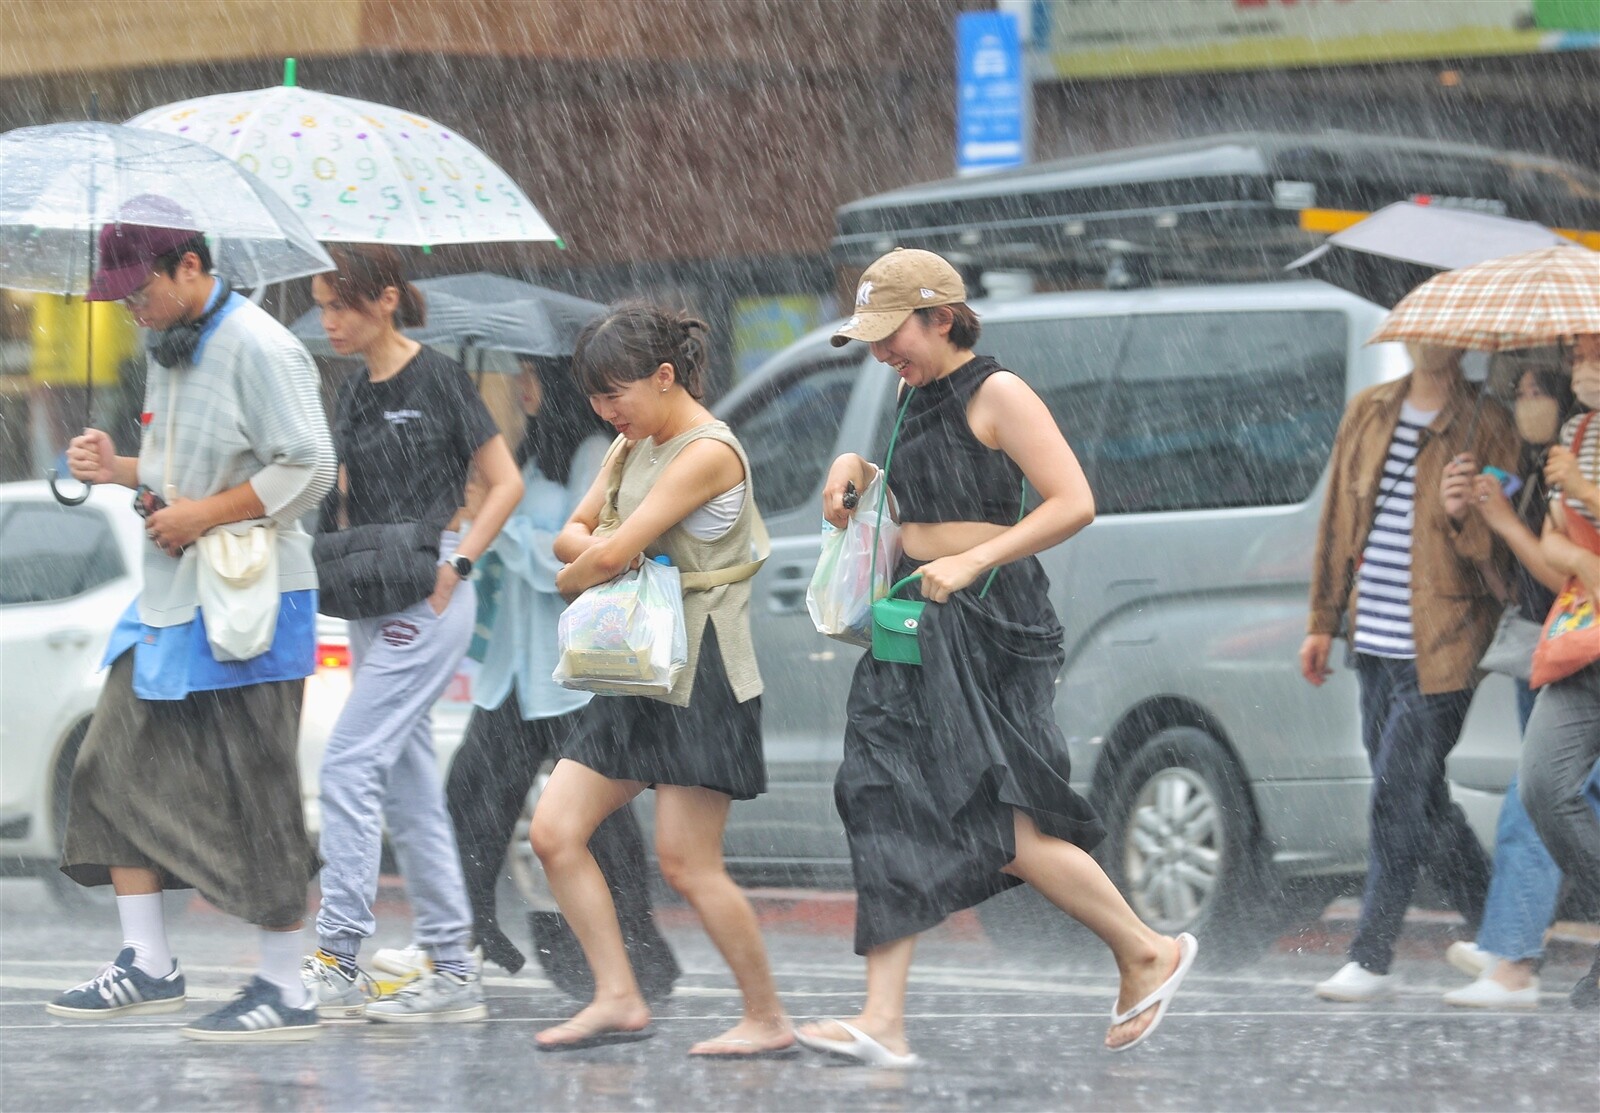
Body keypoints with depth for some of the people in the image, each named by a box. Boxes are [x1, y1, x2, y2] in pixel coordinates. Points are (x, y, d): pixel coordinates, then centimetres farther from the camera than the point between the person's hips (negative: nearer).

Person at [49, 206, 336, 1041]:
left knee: (254, 798, -5)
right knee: (117, 768, 6)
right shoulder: (168, 350, 15)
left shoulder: (259, 350, -14)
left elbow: (307, 470, -19)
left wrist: (200, 516, -18)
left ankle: (285, 989, 2)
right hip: (170, 598, 9)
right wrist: (121, 470, 6)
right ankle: (147, 965, 14)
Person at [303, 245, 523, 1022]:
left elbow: (505, 482, -6)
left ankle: (336, 961, -13)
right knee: (407, 789, 7)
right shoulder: (355, 394, 13)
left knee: (349, 767, -13)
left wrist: (457, 561, -14)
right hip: (373, 602, 9)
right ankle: (453, 969, 10)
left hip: (427, 602, -9)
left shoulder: (436, 381, -8)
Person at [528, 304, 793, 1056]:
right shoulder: (633, 446, 14)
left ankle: (768, 1017, 3)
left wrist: (573, 578, 1)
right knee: (554, 833, 1)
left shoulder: (707, 453, -16)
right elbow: (575, 536, 14)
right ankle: (618, 999, 5)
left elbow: (612, 554, -20)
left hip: (699, 677, -9)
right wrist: (595, 554, -9)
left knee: (685, 862, -8)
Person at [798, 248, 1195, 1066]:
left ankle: (1148, 953, 11)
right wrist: (855, 469, 12)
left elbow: (1073, 503, -16)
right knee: (891, 813, -2)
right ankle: (883, 1021, -6)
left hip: (987, 623, -8)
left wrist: (970, 562, -22)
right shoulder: (912, 395, 15)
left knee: (1006, 831, -9)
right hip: (916, 627, 8)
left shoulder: (996, 393, -10)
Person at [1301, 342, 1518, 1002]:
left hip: (1439, 650, -6)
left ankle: (1371, 961, -3)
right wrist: (1323, 621, 16)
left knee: (1398, 795, -8)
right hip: (1374, 644, 6)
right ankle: (1491, 930, 26)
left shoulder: (1485, 429, -6)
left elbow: (1498, 551, -6)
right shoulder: (1368, 413, 10)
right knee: (1419, 797, 12)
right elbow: (1337, 519, 16)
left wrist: (1466, 513, -27)